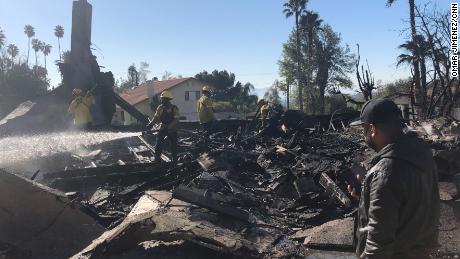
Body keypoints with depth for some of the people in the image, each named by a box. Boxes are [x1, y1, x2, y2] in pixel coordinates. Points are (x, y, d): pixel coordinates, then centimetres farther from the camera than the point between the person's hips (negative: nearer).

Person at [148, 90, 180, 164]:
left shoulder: (174, 108, -14)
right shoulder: (160, 107, 1)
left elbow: (176, 120, -20)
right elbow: (156, 117, 5)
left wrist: (168, 127, -29)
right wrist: (150, 124, -11)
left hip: (172, 130, -3)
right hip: (162, 129, 3)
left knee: (173, 145, 6)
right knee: (159, 144, -6)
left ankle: (175, 159, 21)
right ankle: (157, 158, 4)